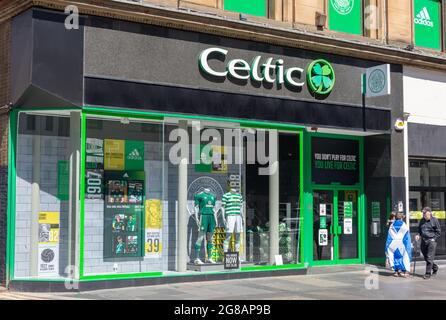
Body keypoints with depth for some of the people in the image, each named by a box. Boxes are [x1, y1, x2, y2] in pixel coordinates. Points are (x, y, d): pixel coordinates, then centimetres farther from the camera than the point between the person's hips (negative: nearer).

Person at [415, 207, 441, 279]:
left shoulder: (434, 220, -5)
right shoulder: (422, 220, 11)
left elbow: (438, 231, -1)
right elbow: (419, 229, 23)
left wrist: (434, 239, -8)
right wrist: (418, 235, 4)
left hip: (431, 241, -6)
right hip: (423, 241, 6)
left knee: (429, 258, -8)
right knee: (425, 257, 12)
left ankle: (428, 273, -3)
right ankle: (435, 268, 34)